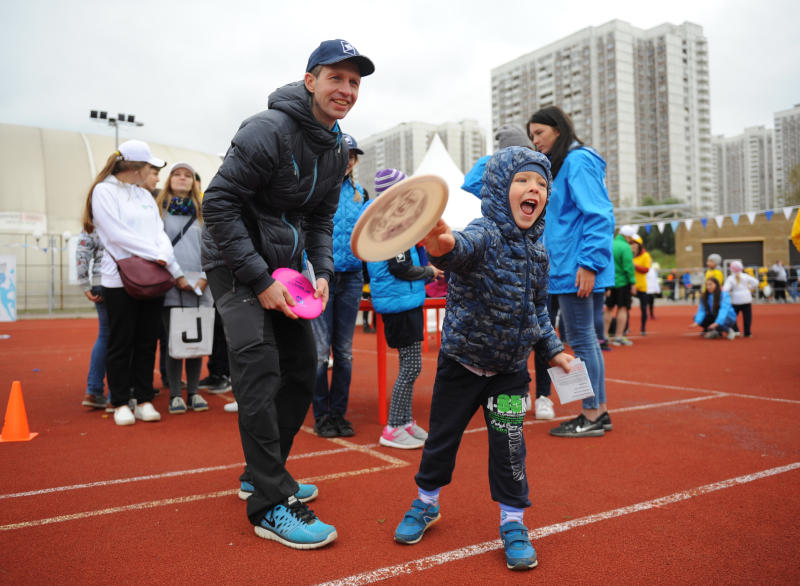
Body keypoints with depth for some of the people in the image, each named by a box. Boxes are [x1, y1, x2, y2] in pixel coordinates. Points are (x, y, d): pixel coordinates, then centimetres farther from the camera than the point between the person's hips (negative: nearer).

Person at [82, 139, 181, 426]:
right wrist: (157, 255, -12)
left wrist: (173, 268, -8)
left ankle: (144, 400, 16)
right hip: (120, 279, -5)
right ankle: (120, 403, 13)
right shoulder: (104, 191, -2)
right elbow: (117, 234, -12)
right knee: (121, 343, 2)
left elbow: (159, 232, 9)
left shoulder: (145, 195, 17)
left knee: (147, 342, 7)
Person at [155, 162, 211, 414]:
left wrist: (204, 278, -5)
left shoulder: (201, 212, 16)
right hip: (170, 287, -2)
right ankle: (175, 395, 6)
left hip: (199, 287, 2)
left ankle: (193, 392, 13)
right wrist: (174, 276, -10)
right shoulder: (159, 209, 9)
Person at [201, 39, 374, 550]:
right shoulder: (268, 131, -19)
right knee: (260, 370, -18)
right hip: (237, 262, -8)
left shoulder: (337, 149, 6)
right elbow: (219, 204, -21)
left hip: (285, 265, 8)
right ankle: (270, 505, -9)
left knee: (303, 368, 8)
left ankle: (262, 473, 25)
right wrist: (259, 279, -24)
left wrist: (323, 271, -3)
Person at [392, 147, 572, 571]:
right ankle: (426, 503, 35)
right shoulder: (483, 235, -20)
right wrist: (444, 245, -69)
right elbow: (466, 247, -47)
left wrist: (552, 349, 12)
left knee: (509, 446, 3)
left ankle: (513, 522, 23)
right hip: (461, 362, -3)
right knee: (442, 436, 10)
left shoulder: (537, 252, 1)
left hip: (510, 369, 4)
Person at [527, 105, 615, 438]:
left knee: (581, 341, -3)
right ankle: (600, 412, 22)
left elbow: (599, 215, -17)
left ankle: (591, 418, 7)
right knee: (587, 339, 13)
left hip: (578, 271, -10)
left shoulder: (578, 161, -9)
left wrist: (589, 264, -21)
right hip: (568, 269, 10)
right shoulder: (558, 165, 20)